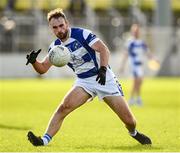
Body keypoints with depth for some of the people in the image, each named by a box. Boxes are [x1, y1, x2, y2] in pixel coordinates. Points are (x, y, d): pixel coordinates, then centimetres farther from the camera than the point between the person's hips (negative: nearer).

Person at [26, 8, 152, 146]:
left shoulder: (81, 34, -17)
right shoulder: (55, 46, 0)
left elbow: (104, 49, -23)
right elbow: (43, 68, 3)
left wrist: (103, 69, -39)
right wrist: (34, 61, -19)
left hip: (103, 78, -4)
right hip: (84, 82, 4)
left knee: (128, 119, -5)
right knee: (64, 107, -22)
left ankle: (134, 133, 28)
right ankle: (45, 140, -23)